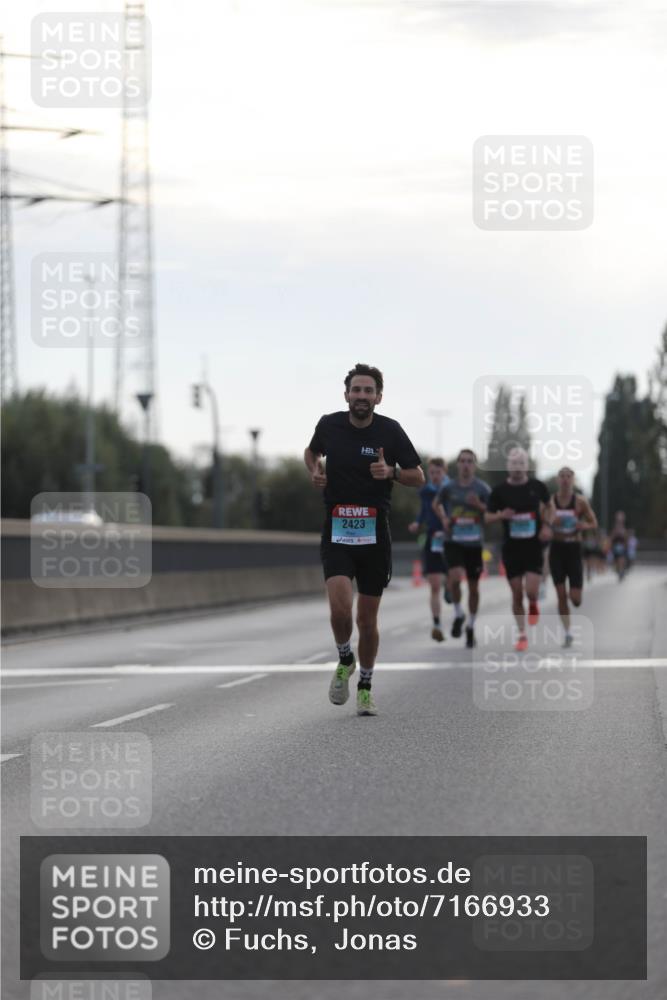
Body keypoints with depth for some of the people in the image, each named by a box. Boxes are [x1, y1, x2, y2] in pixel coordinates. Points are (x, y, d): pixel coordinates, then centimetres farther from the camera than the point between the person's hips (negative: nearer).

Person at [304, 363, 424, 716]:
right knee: (340, 608, -20)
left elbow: (418, 477, 3)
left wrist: (391, 472, -17)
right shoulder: (329, 425, 0)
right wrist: (315, 470, 1)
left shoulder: (390, 431, -4)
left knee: (367, 620, 6)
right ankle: (345, 661, 10)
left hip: (374, 534, 0)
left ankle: (365, 687, 27)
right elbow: (312, 451, 23)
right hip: (337, 531, 0)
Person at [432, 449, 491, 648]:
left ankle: (470, 627, 25)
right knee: (455, 577, -24)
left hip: (475, 543, 1)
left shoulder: (483, 489, -3)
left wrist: (479, 506, -19)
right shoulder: (448, 487, 1)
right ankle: (458, 614, 1)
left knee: (473, 586, 8)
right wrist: (444, 519, 2)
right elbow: (436, 504, 20)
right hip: (453, 542, -1)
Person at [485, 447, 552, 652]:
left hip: (533, 547, -1)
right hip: (511, 548, 1)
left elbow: (547, 507, 17)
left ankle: (533, 605, 23)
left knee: (531, 591, -14)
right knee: (517, 594, 3)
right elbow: (487, 517, 4)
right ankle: (522, 635, 17)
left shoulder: (537, 487, 0)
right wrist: (501, 515, -17)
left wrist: (546, 525, 0)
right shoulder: (499, 490, -2)